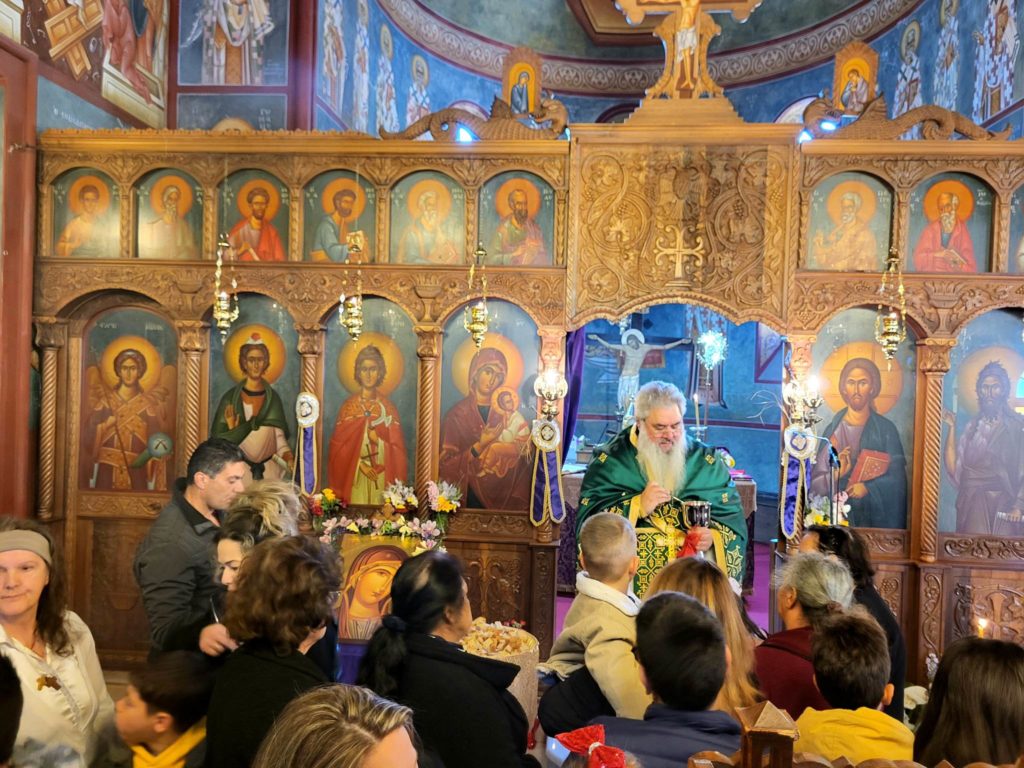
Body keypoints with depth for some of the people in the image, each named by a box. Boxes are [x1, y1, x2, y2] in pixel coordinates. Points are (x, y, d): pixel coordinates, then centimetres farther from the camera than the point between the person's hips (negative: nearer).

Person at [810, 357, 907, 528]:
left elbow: (897, 478, -3)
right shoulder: (833, 429, 1)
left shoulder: (886, 429, 0)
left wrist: (868, 488, -17)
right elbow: (816, 481, 0)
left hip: (875, 516, 0)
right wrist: (837, 474, -18)